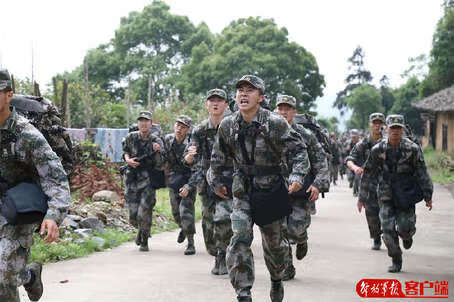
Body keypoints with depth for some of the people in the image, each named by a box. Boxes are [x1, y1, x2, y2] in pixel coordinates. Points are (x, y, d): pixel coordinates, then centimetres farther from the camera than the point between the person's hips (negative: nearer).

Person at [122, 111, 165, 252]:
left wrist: (158, 152, -24)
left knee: (144, 213, -11)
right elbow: (125, 150, 21)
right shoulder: (131, 137, 1)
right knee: (133, 216, 0)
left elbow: (160, 166, -7)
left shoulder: (156, 141, -5)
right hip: (132, 181, 2)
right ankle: (141, 230, 34)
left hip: (148, 181, -2)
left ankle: (144, 241, 9)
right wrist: (128, 160, 1)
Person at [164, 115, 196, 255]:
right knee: (176, 211, 13)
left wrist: (188, 186, -26)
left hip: (189, 180, -5)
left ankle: (191, 243, -10)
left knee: (186, 209, -17)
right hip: (174, 180, 5)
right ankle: (183, 228, 46)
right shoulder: (168, 139, -3)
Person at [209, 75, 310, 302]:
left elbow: (299, 149, -7)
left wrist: (297, 176, -18)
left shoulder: (275, 123, -14)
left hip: (271, 189, -1)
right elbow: (218, 157, 12)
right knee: (240, 239, -13)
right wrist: (216, 181, 18)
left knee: (274, 241, 13)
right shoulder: (228, 126, -4)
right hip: (243, 191, 2)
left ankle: (276, 280, 41)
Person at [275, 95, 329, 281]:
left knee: (295, 227, -12)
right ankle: (287, 269, 13)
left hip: (301, 189, -2)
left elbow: (322, 164, 2)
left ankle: (302, 239, 26)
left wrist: (318, 185, -10)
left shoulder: (306, 136, 2)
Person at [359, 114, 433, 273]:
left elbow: (422, 173, -1)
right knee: (388, 230, -4)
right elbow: (368, 174, 2)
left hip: (406, 195, -1)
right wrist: (362, 197, 4)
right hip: (386, 196, 1)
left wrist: (428, 196, -2)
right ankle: (396, 261, 15)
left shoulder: (412, 149, -7)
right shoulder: (378, 150, -4)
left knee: (404, 228, -6)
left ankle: (407, 235, 34)